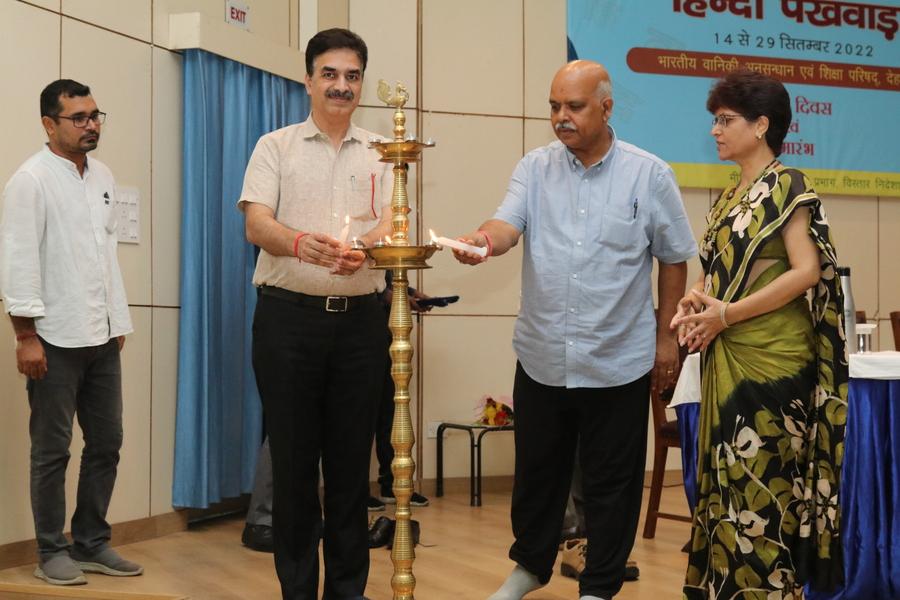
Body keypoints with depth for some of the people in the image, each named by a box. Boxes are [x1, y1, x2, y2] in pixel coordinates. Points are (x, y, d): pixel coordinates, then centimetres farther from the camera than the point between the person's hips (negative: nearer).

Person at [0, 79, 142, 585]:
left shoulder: (103, 176, 12)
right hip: (56, 340, -6)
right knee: (53, 450, 3)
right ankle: (52, 553, 15)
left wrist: (119, 322, 13)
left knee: (107, 444, 9)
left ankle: (91, 543, 22)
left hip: (102, 337, 6)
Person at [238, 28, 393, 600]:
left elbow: (388, 229, -2)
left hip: (359, 318, 2)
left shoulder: (380, 155, 11)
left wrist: (362, 248, -27)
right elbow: (257, 224, -8)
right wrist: (301, 242, -31)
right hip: (289, 315, -2)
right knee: (293, 457, 2)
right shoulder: (276, 147, 5)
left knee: (351, 459, 7)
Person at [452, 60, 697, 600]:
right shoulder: (536, 168, 2)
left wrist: (666, 337, 1)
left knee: (611, 483, 8)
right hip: (542, 355, 2)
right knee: (537, 471, 16)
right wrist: (484, 239, -36)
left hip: (618, 362, -2)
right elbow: (509, 225, -13)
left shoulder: (649, 175, -4)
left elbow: (674, 260, 2)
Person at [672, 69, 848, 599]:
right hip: (729, 360, 8)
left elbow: (807, 271, -16)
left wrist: (726, 315, -17)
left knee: (761, 485, -4)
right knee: (728, 481, 10)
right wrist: (696, 299, -3)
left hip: (772, 360, -8)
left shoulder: (787, 186, -8)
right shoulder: (730, 199, 15)